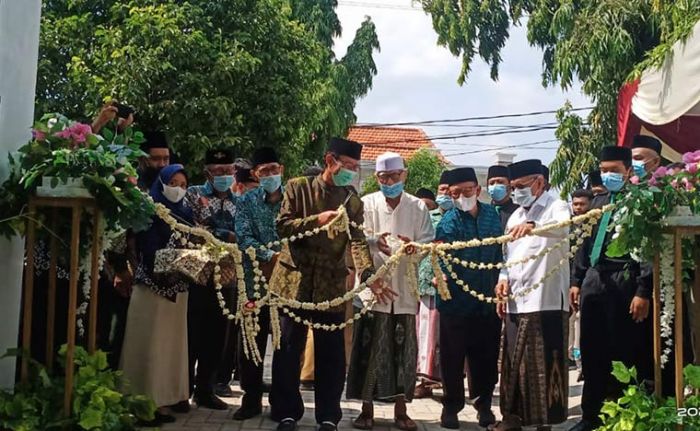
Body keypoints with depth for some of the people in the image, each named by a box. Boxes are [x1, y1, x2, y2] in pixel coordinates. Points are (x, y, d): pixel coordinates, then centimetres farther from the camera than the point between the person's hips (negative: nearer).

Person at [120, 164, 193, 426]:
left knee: (172, 343, 8)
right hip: (152, 286, -6)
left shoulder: (186, 215, 13)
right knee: (149, 344, -5)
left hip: (178, 288, 6)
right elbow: (145, 251, -14)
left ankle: (161, 401, 14)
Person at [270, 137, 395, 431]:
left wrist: (369, 276, -23)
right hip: (295, 280, -1)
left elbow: (357, 241, -7)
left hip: (331, 285, 1)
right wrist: (316, 220, -21)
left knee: (331, 354, 5)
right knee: (288, 351, 6)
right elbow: (282, 226, -7)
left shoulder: (352, 201, 4)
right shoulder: (298, 187, 0)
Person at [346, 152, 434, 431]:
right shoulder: (367, 203, 3)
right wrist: (374, 242, -27)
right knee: (370, 348, 0)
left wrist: (415, 247, -21)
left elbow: (428, 241, 2)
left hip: (404, 288, 2)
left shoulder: (418, 207, 7)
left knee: (403, 350, 6)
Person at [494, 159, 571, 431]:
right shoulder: (515, 216, 17)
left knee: (543, 364, -2)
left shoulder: (556, 207, -5)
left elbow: (562, 228, -29)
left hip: (546, 300, -7)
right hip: (515, 301, 7)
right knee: (513, 362, 11)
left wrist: (533, 226, -48)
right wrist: (503, 278, 4)